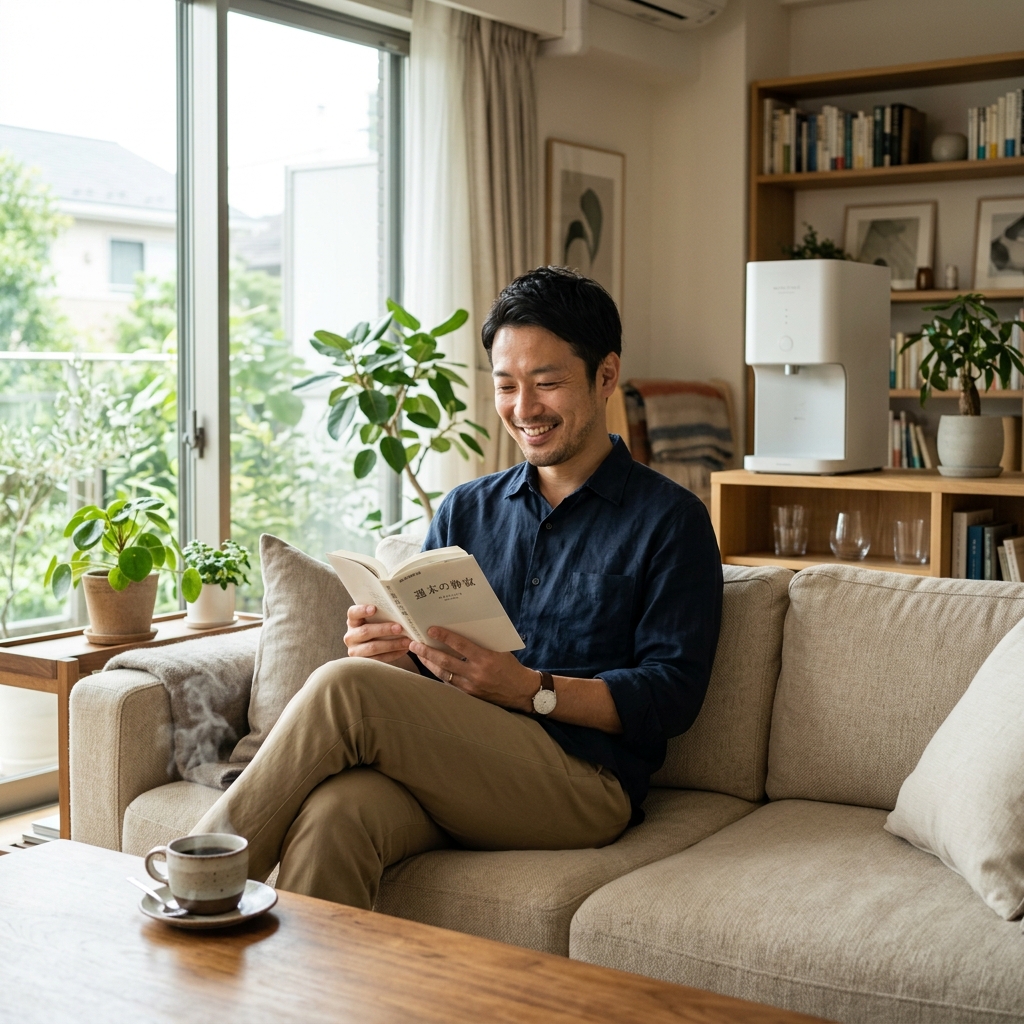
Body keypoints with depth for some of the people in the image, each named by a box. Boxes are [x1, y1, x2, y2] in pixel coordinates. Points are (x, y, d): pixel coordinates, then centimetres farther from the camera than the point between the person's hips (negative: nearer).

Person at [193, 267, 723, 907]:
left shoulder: (670, 520, 6)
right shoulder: (465, 511, 22)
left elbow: (672, 695, -4)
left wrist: (527, 687, -18)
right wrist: (390, 651, -7)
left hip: (581, 783, -4)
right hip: (447, 771, 4)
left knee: (344, 687, -25)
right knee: (331, 814, -32)